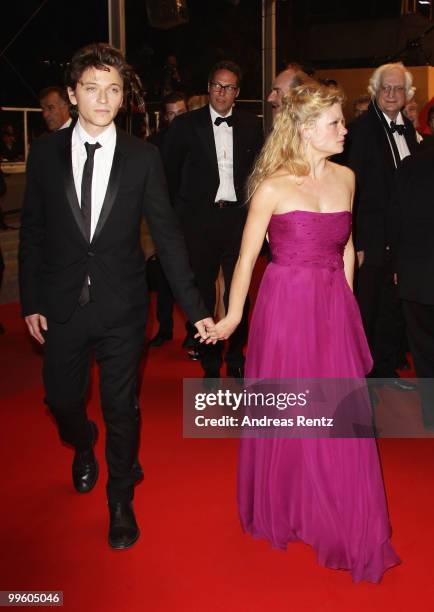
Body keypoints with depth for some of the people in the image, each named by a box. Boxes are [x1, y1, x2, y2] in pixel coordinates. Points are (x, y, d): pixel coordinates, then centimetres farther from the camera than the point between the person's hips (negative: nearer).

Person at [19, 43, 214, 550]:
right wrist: (30, 302, -1)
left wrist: (194, 307, -7)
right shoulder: (45, 152, -1)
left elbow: (166, 234, -4)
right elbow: (32, 233, 3)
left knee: (121, 408, 7)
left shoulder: (142, 157, -4)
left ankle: (120, 503, 30)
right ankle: (83, 447, 51)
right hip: (61, 307, 2)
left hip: (121, 307, -1)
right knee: (61, 399, 14)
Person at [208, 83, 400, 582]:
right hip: (286, 306, -4)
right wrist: (232, 317, 0)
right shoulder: (273, 187, -9)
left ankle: (345, 526, 27)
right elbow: (247, 256, -3)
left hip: (334, 308, 4)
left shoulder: (345, 178, 5)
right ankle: (281, 511, 34)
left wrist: (345, 306, 14)